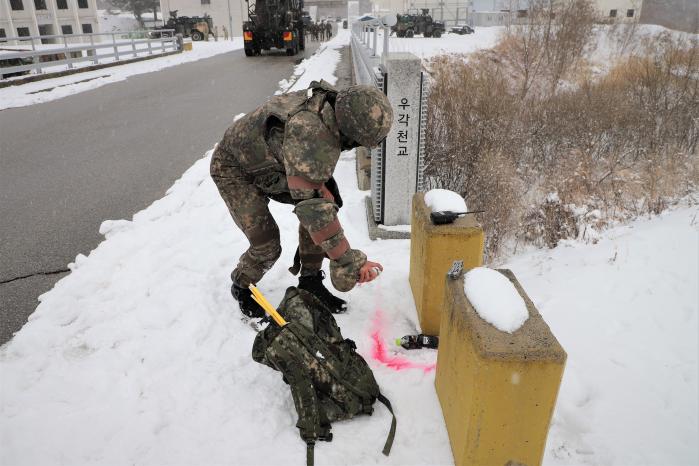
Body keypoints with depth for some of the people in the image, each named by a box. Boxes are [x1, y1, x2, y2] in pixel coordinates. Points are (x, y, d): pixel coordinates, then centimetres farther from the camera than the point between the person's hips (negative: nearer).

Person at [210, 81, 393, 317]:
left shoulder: (332, 101, -17)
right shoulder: (310, 132, -43)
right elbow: (312, 208, -45)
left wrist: (321, 186, -14)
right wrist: (351, 261, -42)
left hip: (269, 163, 8)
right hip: (234, 168, -8)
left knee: (325, 203, -6)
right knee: (267, 245, -14)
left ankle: (310, 282, 9)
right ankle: (241, 287, 20)